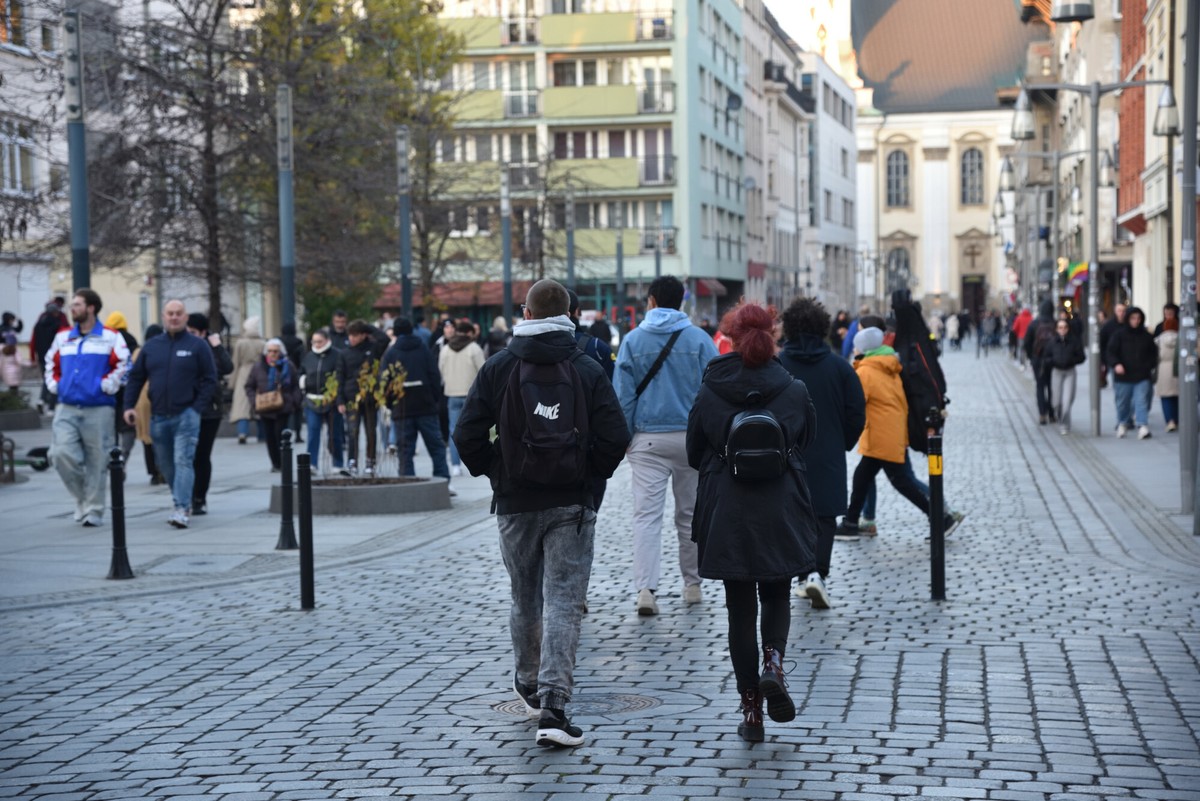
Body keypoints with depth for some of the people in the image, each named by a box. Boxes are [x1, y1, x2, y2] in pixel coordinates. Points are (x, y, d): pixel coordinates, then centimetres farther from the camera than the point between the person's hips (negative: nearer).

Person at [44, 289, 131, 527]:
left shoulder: (110, 337, 0)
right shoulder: (62, 337, 13)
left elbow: (123, 365, -3)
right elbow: (51, 363, 24)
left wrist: (107, 385, -9)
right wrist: (54, 386, 11)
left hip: (98, 409, -3)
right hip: (66, 409, 3)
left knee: (96, 461, 1)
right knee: (61, 453, -11)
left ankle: (93, 509, 12)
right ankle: (82, 497, 11)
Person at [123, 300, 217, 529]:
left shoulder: (198, 346, 1)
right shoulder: (151, 346, 11)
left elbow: (210, 380, 0)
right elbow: (135, 377, 14)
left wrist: (197, 408, -9)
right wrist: (129, 405, 3)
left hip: (186, 415, -4)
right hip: (158, 416, 4)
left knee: (183, 461, -14)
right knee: (165, 464, 10)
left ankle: (181, 509, -19)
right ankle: (184, 501, 25)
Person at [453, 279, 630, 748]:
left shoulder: (497, 369, -1)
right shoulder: (587, 370, -3)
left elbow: (467, 436, -5)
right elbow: (615, 437, -9)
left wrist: (491, 472, 12)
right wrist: (591, 474, 8)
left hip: (516, 503, 2)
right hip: (571, 504, -1)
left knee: (525, 600, 18)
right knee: (564, 603, -4)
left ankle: (529, 686, 35)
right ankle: (553, 707, -13)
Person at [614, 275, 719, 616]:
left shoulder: (633, 340, 0)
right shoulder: (700, 339, -1)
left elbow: (623, 393, 0)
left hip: (648, 438, -1)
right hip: (692, 437, 1)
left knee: (647, 515, -4)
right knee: (690, 514, 13)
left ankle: (645, 588, -16)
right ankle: (692, 583, 22)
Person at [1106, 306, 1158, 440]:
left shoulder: (1146, 336, 7)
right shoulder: (1119, 334, -1)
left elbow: (1153, 353, 17)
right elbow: (1110, 352, -3)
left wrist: (1150, 366, 3)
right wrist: (1116, 364, -19)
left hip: (1142, 376, 0)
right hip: (1123, 375, 0)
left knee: (1142, 401, -10)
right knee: (1123, 402, 11)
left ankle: (1143, 426, -14)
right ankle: (1122, 424, 31)